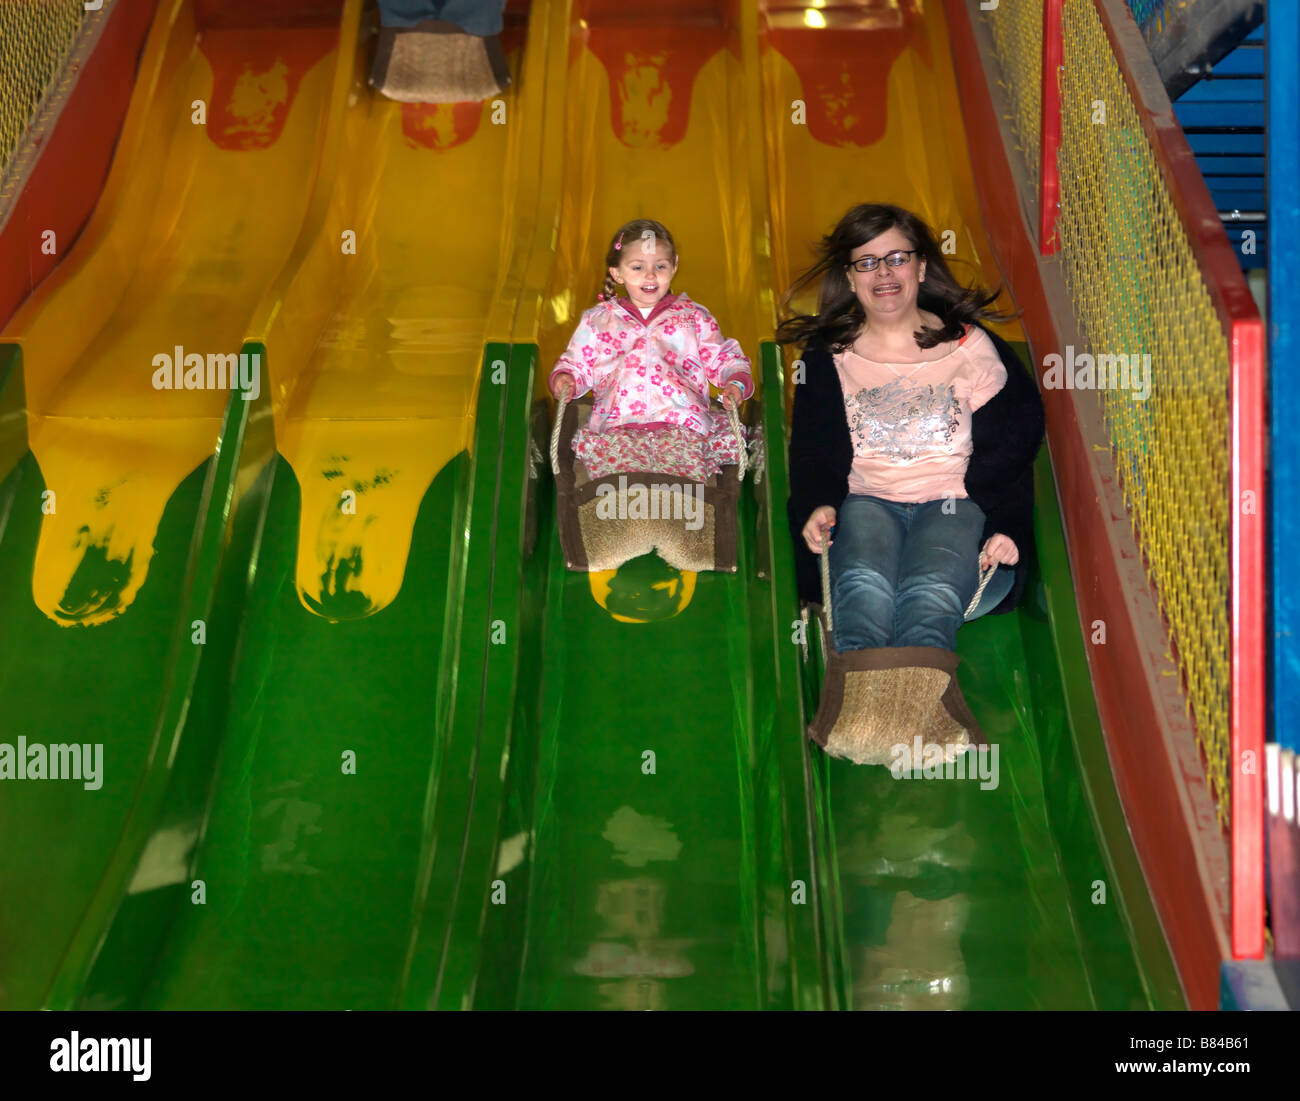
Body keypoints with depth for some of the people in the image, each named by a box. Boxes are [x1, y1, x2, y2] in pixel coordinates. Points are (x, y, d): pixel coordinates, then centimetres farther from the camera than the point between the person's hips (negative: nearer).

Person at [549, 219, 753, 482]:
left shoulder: (693, 316, 24)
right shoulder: (598, 319, 25)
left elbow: (724, 360, 23)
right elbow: (576, 364, 28)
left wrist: (736, 383, 2)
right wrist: (564, 379, 5)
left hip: (681, 423, 0)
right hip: (616, 426, 0)